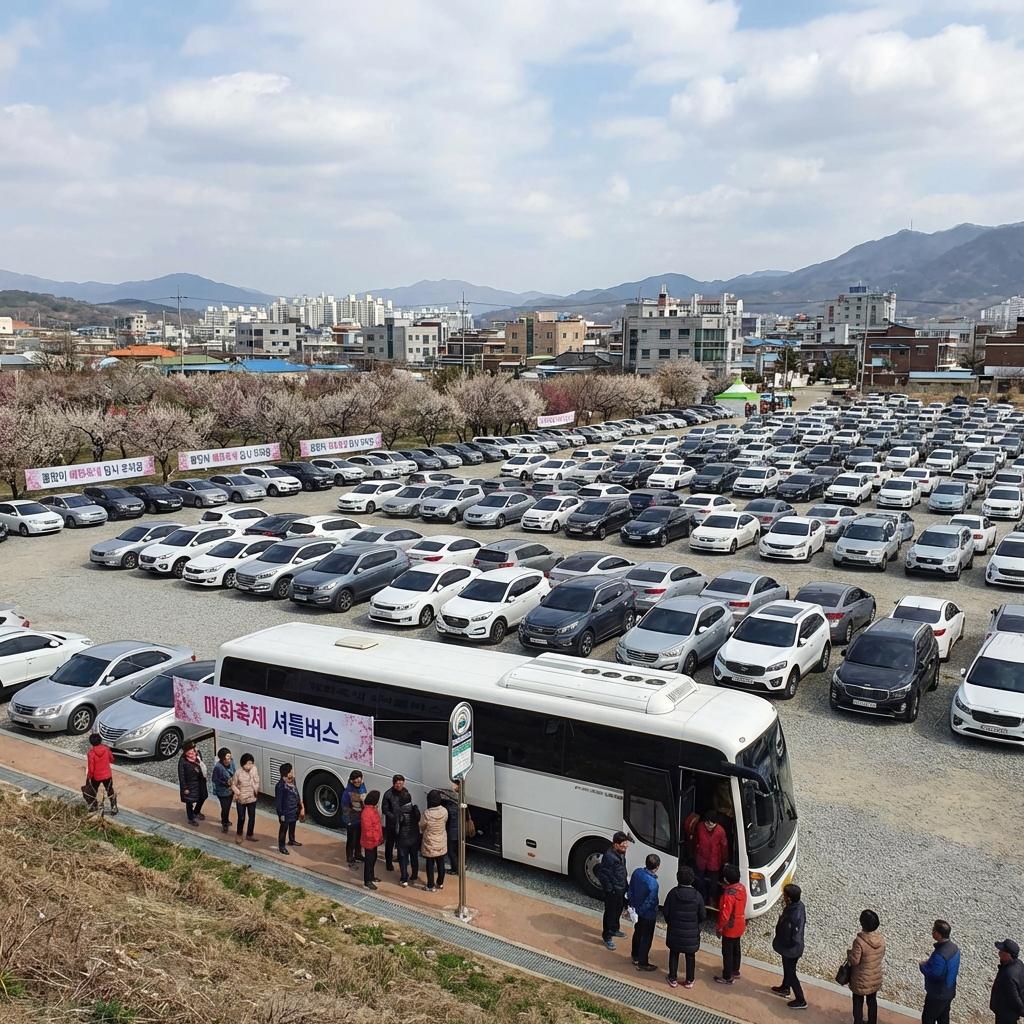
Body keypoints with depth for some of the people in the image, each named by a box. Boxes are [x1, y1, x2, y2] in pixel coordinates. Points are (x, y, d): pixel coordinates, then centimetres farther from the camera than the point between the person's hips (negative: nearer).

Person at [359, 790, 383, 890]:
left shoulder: (374, 809, 5)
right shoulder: (367, 812, -28)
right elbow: (367, 829, -26)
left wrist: (380, 837, 17)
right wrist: (374, 839, -20)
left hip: (374, 841, 10)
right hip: (369, 842, -10)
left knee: (373, 859, 21)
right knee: (369, 860, 1)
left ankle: (371, 877, 36)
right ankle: (367, 881, 11)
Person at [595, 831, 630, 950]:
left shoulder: (621, 853, -2)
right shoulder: (609, 856, -29)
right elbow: (603, 875, -24)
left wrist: (625, 884, 15)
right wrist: (610, 889, -20)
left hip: (622, 888, 9)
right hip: (612, 891, -9)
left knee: (618, 910, 25)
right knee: (610, 913, 6)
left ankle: (614, 930, 46)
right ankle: (607, 937, 20)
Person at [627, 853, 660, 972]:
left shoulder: (637, 872, -13)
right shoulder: (653, 883, -35)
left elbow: (630, 891, 0)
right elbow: (651, 903, -25)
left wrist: (632, 904, 14)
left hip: (636, 910, 7)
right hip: (648, 914, -7)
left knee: (637, 933, 26)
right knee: (647, 938, 12)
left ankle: (636, 956, 43)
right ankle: (642, 963, 25)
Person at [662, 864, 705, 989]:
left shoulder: (673, 893, -15)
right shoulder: (697, 896, -16)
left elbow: (666, 912, -8)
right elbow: (702, 915, -7)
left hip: (675, 932, 0)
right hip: (691, 933, 0)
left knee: (674, 954, 18)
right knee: (690, 956, 16)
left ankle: (673, 979, 27)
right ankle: (689, 981, 26)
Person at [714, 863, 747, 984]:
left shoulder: (728, 895, -34)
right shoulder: (742, 887, -9)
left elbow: (725, 916, -28)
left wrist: (719, 927, -13)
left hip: (730, 929, -8)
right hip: (740, 926, 8)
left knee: (727, 952, 10)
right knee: (736, 948, 26)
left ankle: (727, 978, 24)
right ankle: (735, 970, 45)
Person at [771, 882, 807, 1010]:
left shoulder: (793, 916, -40)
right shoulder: (798, 905, -13)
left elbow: (790, 938, -31)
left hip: (791, 949, -8)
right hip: (792, 947, 8)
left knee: (790, 973, 12)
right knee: (787, 968, 29)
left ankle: (800, 1001, 29)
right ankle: (785, 988, 52)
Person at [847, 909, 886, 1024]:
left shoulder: (859, 941, -31)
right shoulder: (880, 939, -13)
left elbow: (854, 961, -24)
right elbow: (882, 955, 3)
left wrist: (849, 952, -6)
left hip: (861, 980, -5)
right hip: (876, 978, 5)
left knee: (858, 1003, 15)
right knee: (872, 1001, 24)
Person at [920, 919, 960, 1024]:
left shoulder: (939, 955, -34)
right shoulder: (954, 947, -5)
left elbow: (932, 973, -27)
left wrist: (922, 965, -9)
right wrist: (929, 962, 6)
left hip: (937, 994, -8)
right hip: (949, 992, 8)